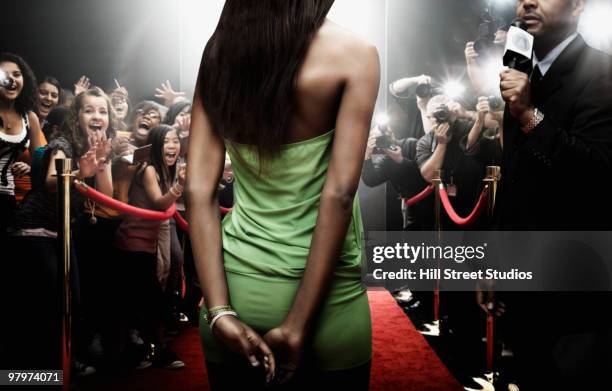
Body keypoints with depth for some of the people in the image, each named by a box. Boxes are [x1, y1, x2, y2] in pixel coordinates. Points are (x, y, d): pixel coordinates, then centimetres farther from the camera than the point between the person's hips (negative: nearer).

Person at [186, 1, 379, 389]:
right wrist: (299, 324, -13)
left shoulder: (219, 51, 2)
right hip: (325, 297, -3)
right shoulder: (354, 53, -9)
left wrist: (219, 310, -6)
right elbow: (339, 194, -16)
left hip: (238, 285, 3)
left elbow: (199, 191, -5)